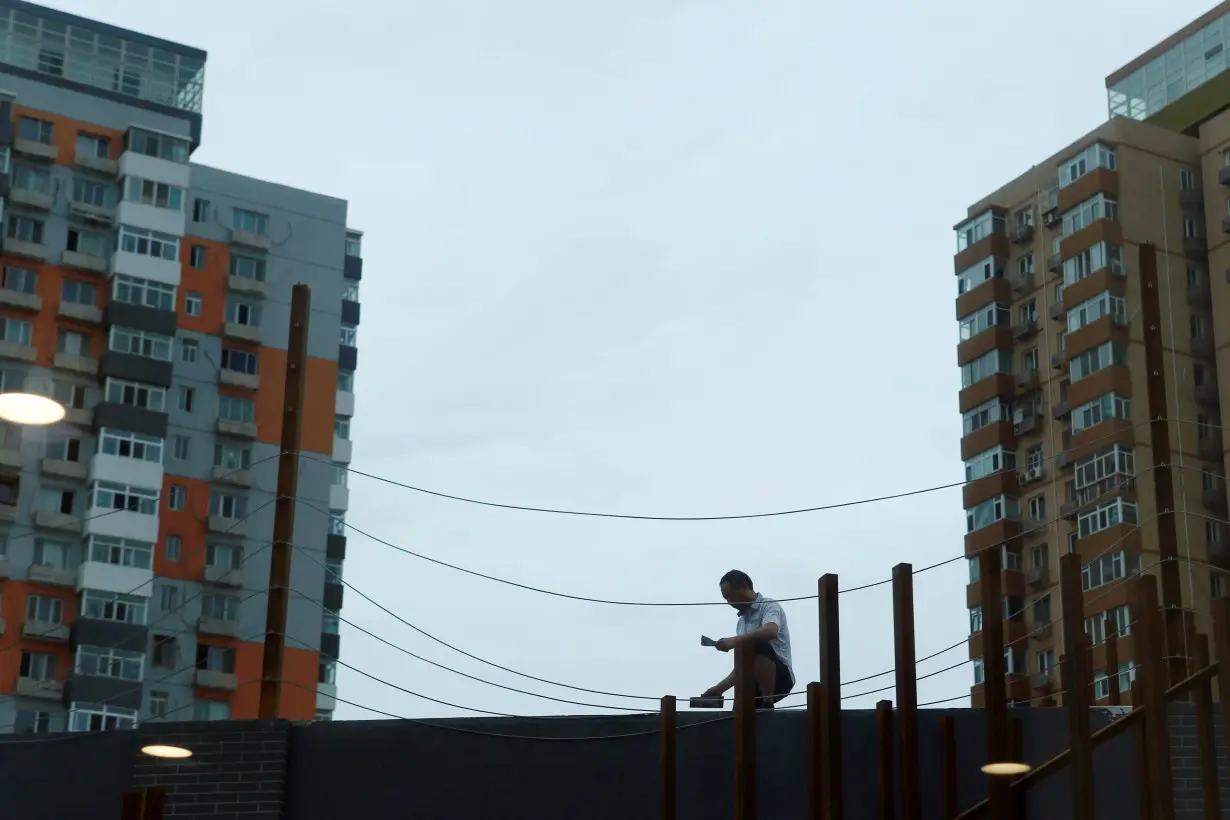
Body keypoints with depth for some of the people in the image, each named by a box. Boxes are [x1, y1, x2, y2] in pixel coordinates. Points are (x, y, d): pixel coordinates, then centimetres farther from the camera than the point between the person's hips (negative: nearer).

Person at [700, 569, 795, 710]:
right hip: (757, 683, 7)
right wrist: (720, 688, 9)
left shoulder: (769, 607, -3)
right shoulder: (742, 623, 22)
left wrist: (735, 640, -37)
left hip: (780, 677, -7)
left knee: (757, 645, -35)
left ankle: (767, 703, -25)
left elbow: (770, 631, -29)